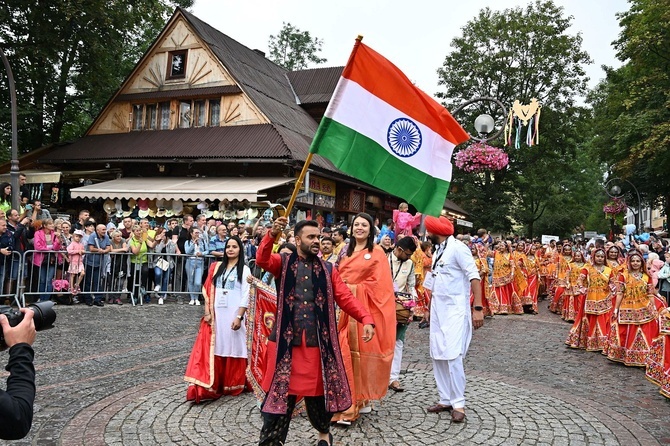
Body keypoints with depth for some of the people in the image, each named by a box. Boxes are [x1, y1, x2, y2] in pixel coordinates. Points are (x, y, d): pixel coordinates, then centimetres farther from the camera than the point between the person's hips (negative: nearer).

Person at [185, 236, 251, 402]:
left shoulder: (244, 270, 0)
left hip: (233, 315, -3)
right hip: (216, 314, 3)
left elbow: (246, 296, -6)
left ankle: (232, 385, 20)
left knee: (232, 348, 5)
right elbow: (208, 290, 7)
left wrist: (239, 317, -14)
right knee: (212, 348, 0)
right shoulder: (216, 267, 10)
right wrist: (207, 312, -1)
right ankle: (205, 386, 1)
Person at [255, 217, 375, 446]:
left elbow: (346, 298, 0)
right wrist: (272, 234, -36)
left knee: (318, 390, 12)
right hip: (287, 341, -1)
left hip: (317, 342, 2)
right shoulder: (283, 263, 4)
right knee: (281, 391, 3)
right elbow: (262, 259, -17)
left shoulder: (327, 270, 8)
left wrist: (366, 319, -16)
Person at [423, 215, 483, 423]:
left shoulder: (458, 248, -13)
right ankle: (445, 399, 19)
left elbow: (474, 277, -17)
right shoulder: (437, 251, 12)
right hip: (437, 310, 9)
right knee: (438, 355, 9)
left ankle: (458, 404, -1)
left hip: (455, 310, -8)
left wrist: (478, 308, -23)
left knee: (452, 356, -13)